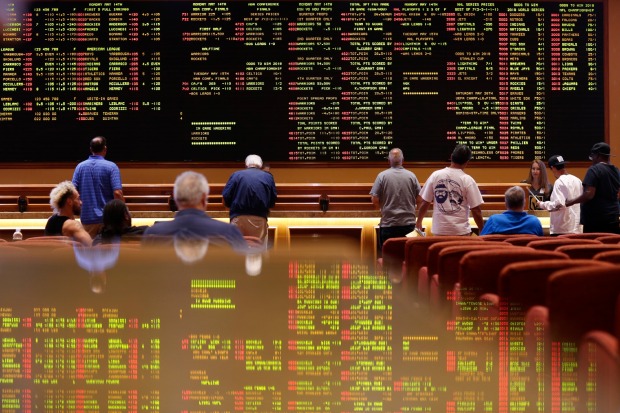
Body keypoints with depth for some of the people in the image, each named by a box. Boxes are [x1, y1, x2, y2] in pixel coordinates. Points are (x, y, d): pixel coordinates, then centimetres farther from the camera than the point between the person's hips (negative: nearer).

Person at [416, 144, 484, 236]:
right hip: (461, 230, -2)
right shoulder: (467, 180, -8)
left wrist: (418, 222, 19)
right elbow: (476, 210, -7)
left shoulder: (435, 175, -1)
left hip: (439, 230, 2)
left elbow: (424, 203, 4)